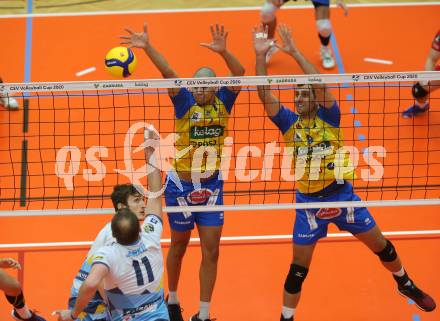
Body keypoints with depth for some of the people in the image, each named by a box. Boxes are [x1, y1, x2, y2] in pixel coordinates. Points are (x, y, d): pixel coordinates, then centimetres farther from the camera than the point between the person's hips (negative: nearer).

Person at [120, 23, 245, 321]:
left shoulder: (222, 102, -6)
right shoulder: (185, 102, -11)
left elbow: (239, 73, -21)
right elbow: (168, 72, -27)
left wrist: (223, 52, -41)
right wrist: (147, 46, -41)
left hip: (212, 186, 2)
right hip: (181, 185, -2)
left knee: (211, 251, 2)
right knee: (179, 246, 16)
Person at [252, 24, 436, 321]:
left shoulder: (329, 117, -7)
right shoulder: (290, 123, -3)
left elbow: (320, 84, -24)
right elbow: (265, 95, -15)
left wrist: (295, 53, -28)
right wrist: (260, 55, -25)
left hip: (342, 194, 0)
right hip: (309, 201, 0)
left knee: (381, 245, 14)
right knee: (298, 269, 1)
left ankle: (406, 285, 39)